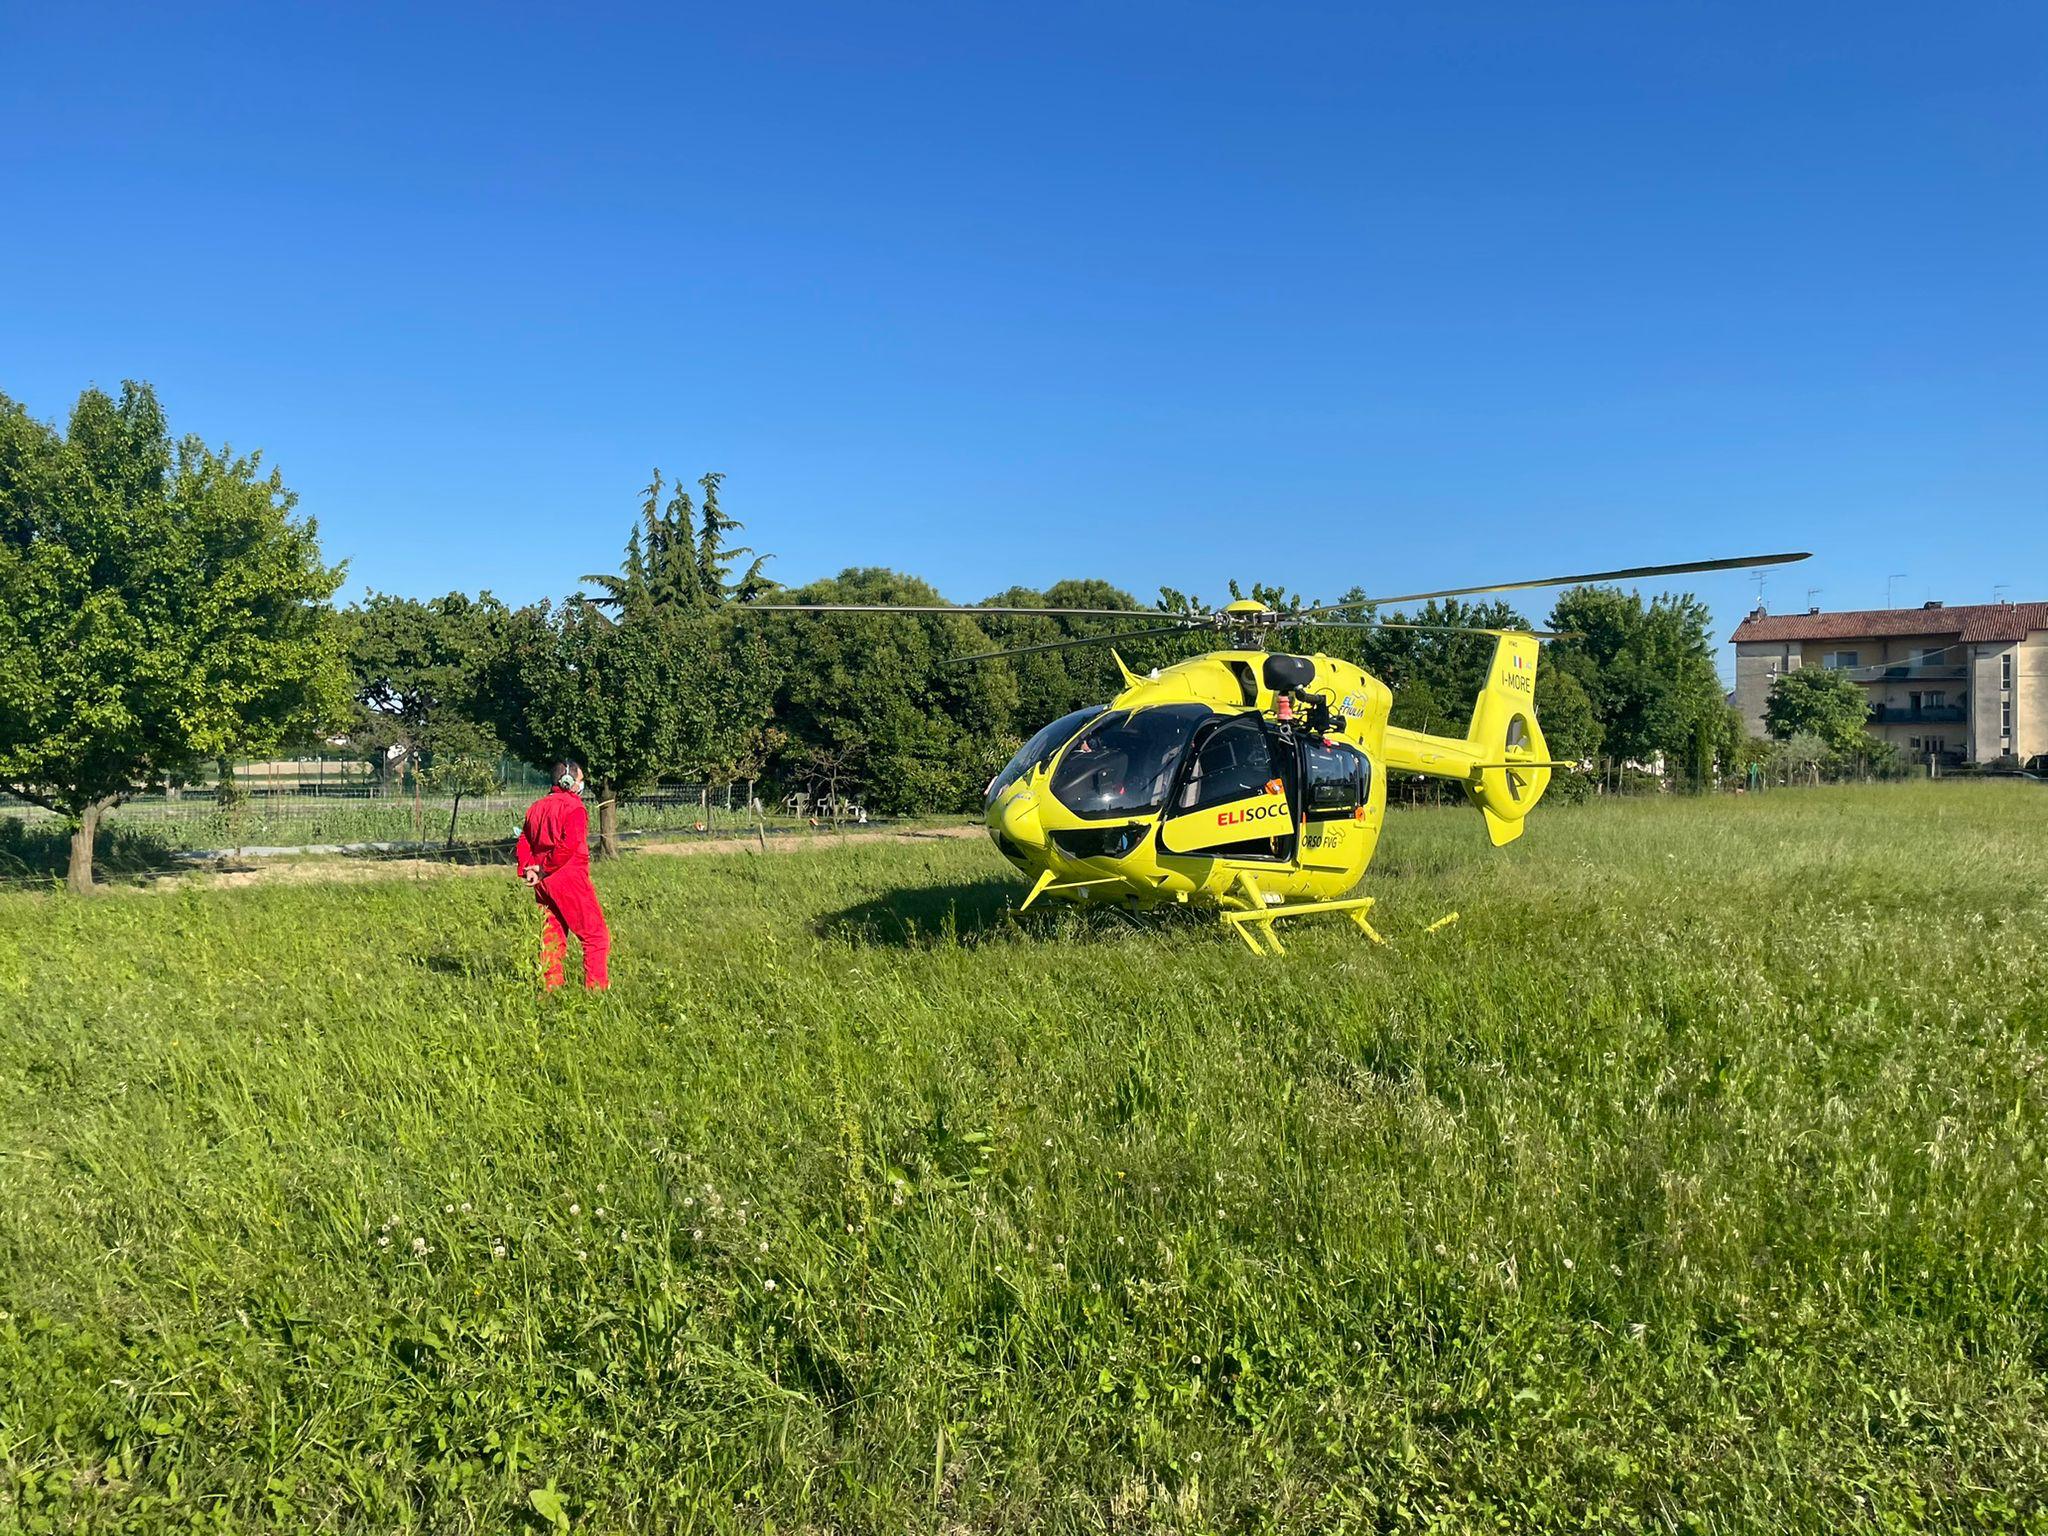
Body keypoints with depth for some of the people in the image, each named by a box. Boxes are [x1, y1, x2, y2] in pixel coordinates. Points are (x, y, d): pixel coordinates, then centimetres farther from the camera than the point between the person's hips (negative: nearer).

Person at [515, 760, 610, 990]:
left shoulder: (537, 807, 16)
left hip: (544, 882, 8)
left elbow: (524, 841, 11)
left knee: (552, 935, 13)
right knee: (595, 934, -1)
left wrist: (527, 869, 2)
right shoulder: (573, 807, -9)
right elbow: (569, 844, -21)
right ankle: (596, 987, -4)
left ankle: (551, 987, 13)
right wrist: (545, 869, -14)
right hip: (569, 877, -8)